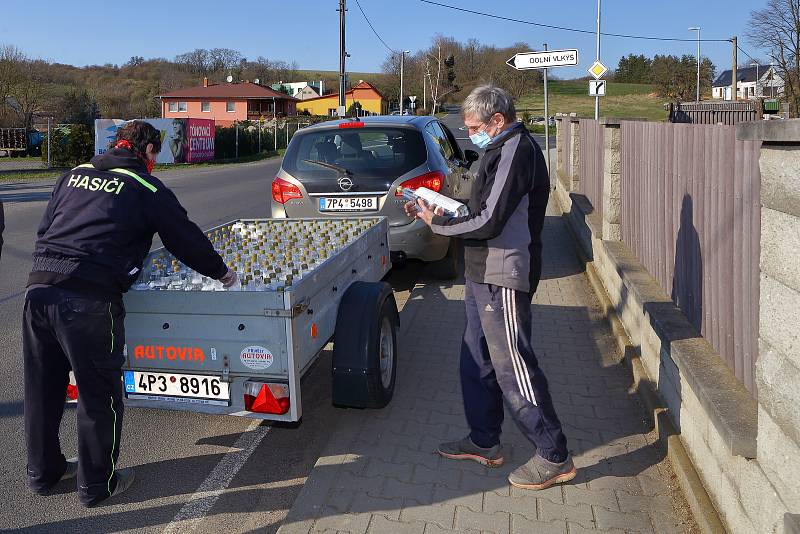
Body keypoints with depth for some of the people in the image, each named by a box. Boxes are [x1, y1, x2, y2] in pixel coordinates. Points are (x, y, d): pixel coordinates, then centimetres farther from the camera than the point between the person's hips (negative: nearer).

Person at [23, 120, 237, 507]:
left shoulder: (74, 175, 20)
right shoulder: (147, 189, 2)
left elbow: (44, 230, 25)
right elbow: (186, 239, 6)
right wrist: (222, 272, 20)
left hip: (38, 288, 7)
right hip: (90, 299, -7)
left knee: (42, 388, 19)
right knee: (100, 394, 8)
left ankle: (43, 472, 37)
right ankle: (97, 484, 21)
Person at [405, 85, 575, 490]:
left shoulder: (515, 153, -17)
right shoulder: (506, 150, 16)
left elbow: (489, 223, -23)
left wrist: (437, 223, -12)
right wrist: (443, 212, 7)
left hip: (503, 279, -11)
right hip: (485, 276, 11)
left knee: (513, 367, -4)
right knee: (476, 361, 17)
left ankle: (554, 457, 8)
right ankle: (484, 442, 30)